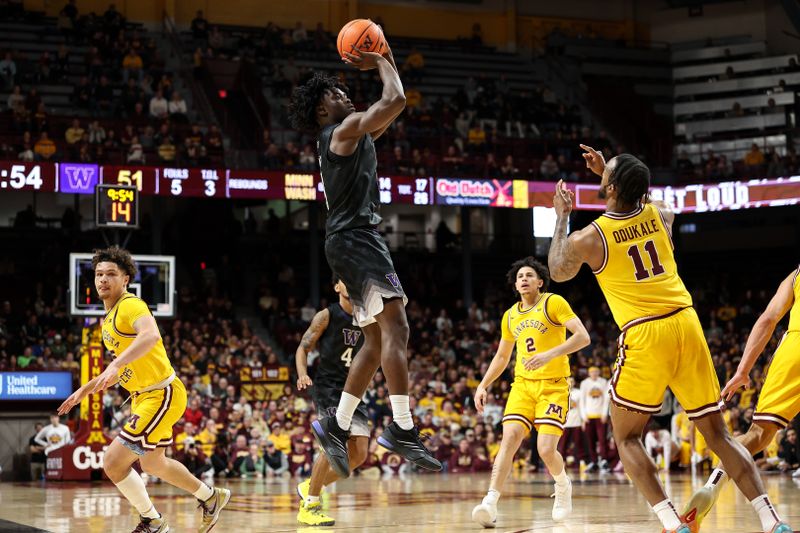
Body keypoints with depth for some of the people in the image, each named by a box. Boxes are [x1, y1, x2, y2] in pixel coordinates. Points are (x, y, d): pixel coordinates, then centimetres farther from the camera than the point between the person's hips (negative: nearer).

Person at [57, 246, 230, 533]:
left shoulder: (131, 305, -18)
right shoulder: (108, 318, 13)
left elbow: (150, 335, -41)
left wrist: (115, 365, -51)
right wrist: (84, 390, 22)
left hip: (162, 394, -11)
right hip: (143, 396, 11)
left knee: (113, 462, -13)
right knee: (152, 464, 27)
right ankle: (211, 497, 46)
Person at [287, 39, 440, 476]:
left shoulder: (351, 136, 21)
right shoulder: (345, 129, -7)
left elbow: (389, 110, 34)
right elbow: (396, 100, -16)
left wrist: (380, 65, 25)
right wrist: (383, 62, 0)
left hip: (355, 242, 11)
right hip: (354, 238, -11)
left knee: (377, 340, 12)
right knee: (396, 327, -19)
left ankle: (336, 426, 15)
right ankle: (402, 429, -28)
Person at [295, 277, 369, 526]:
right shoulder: (327, 316, -7)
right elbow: (303, 347, -5)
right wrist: (302, 375, -21)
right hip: (327, 387, -6)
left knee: (359, 454, 0)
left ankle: (311, 486, 21)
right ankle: (309, 506, -13)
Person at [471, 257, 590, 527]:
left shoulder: (553, 303, -6)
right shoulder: (510, 316, 13)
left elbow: (582, 336, -17)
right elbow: (501, 357, 25)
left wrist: (550, 354, -28)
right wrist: (483, 386, 15)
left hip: (554, 385, -5)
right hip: (523, 384, 5)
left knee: (546, 449, -14)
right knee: (510, 437, -16)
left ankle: (563, 486, 19)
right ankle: (490, 503, -25)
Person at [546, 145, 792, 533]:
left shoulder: (587, 238, -4)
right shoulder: (660, 214, 7)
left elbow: (558, 272, 19)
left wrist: (562, 216, 25)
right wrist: (607, 173, 34)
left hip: (644, 335, -4)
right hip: (686, 325, 4)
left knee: (626, 438, 10)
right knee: (717, 433, 10)